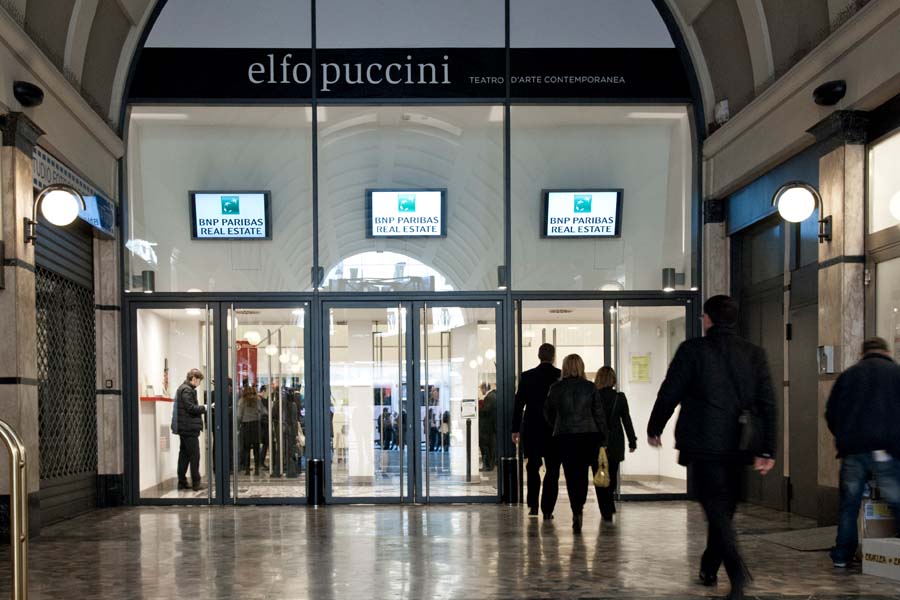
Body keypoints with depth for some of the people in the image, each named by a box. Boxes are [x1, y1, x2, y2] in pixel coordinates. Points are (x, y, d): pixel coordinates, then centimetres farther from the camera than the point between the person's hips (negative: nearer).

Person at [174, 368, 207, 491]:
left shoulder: (183, 388, 18)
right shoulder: (187, 390, -13)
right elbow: (191, 408, -20)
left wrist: (202, 409, 10)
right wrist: (204, 408, -9)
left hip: (184, 429, 10)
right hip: (190, 428, -10)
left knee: (184, 455, 12)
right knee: (194, 455, -6)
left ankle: (182, 482, 15)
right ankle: (196, 483, -4)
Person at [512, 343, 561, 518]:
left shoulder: (527, 376, -2)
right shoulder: (562, 376, -5)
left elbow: (519, 404, -1)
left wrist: (515, 429, 5)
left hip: (531, 430, 1)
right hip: (556, 430, -1)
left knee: (532, 467, 16)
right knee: (552, 470, 6)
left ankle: (533, 506, 11)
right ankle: (547, 509, 3)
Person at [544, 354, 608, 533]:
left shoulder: (556, 388, -1)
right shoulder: (590, 387, -1)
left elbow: (548, 412, 8)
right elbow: (599, 414, 1)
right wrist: (603, 439, 8)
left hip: (564, 436, 0)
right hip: (589, 435, 1)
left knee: (571, 475, 3)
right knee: (583, 472, 14)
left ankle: (576, 512, -5)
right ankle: (579, 508, 16)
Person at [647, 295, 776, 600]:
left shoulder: (692, 350, -5)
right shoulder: (754, 354, 6)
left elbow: (669, 393, -2)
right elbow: (767, 404, 1)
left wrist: (654, 429, 13)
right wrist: (767, 451, 2)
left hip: (705, 444, -4)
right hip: (737, 446, 4)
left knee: (716, 508, -4)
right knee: (723, 508, 17)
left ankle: (737, 571, -23)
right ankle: (709, 569, 30)